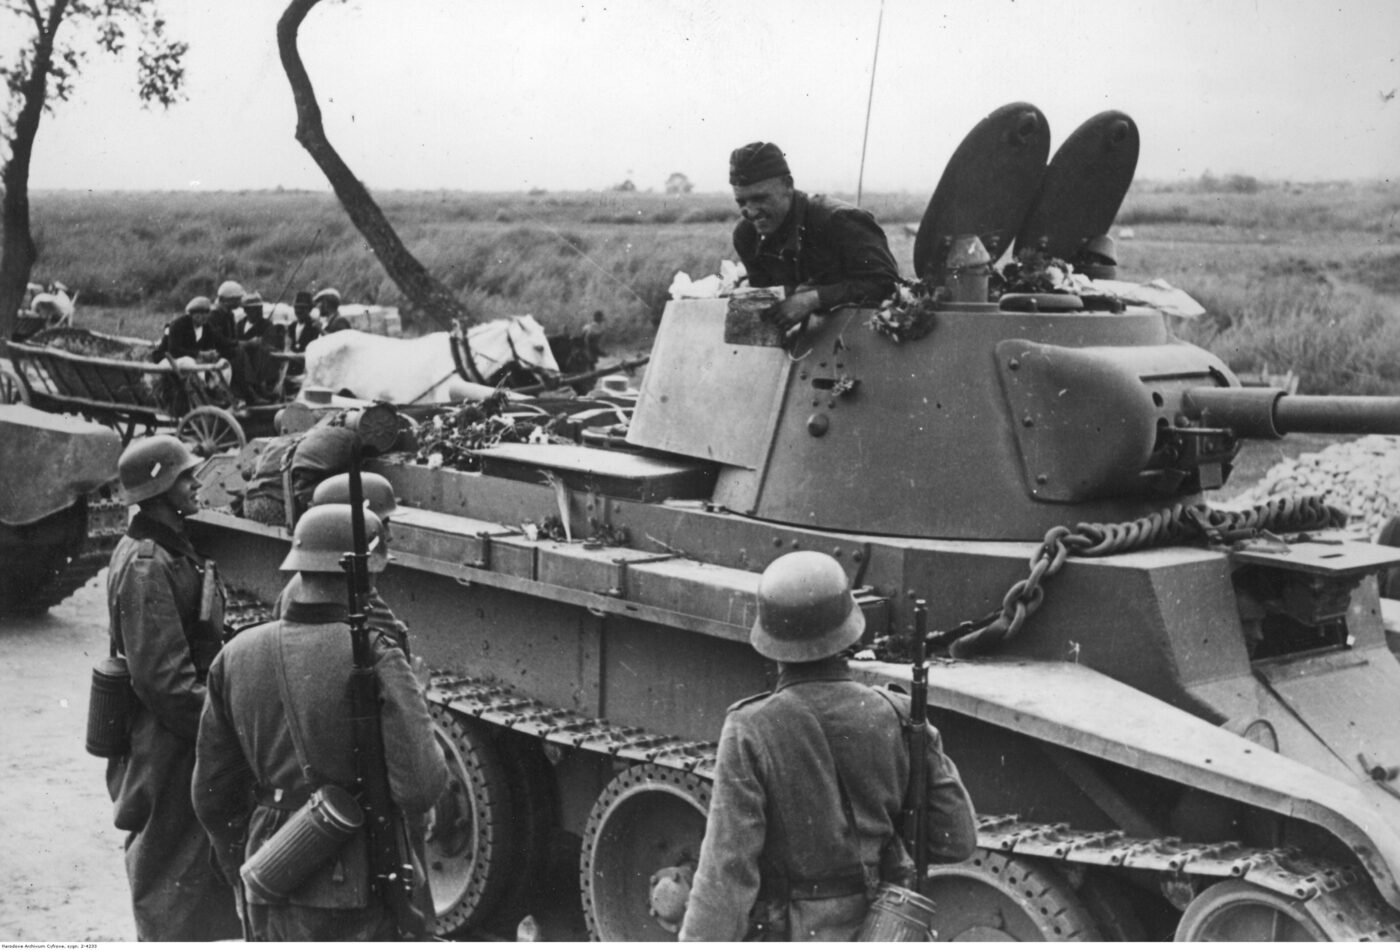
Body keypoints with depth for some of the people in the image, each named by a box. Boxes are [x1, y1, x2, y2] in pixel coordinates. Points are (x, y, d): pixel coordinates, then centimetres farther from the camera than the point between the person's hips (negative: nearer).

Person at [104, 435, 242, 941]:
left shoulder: (170, 548, 11)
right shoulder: (145, 565, -21)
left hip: (183, 735, 10)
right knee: (172, 879, 1)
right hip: (165, 744, -10)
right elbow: (161, 677, -25)